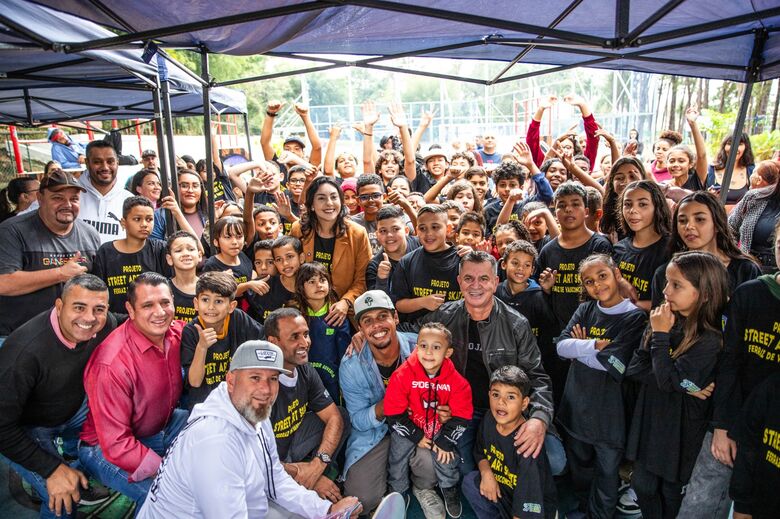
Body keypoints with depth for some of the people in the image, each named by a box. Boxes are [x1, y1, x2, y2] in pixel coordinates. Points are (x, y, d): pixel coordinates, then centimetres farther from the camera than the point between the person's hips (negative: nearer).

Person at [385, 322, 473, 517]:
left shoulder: (455, 380, -19)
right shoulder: (403, 374, -24)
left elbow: (461, 415, -10)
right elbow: (394, 413, -17)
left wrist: (446, 442, -12)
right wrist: (416, 437, -14)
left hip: (441, 427, 1)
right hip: (408, 427, 0)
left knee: (447, 457, -5)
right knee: (397, 457, -4)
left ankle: (450, 488, 30)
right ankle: (398, 492, 27)